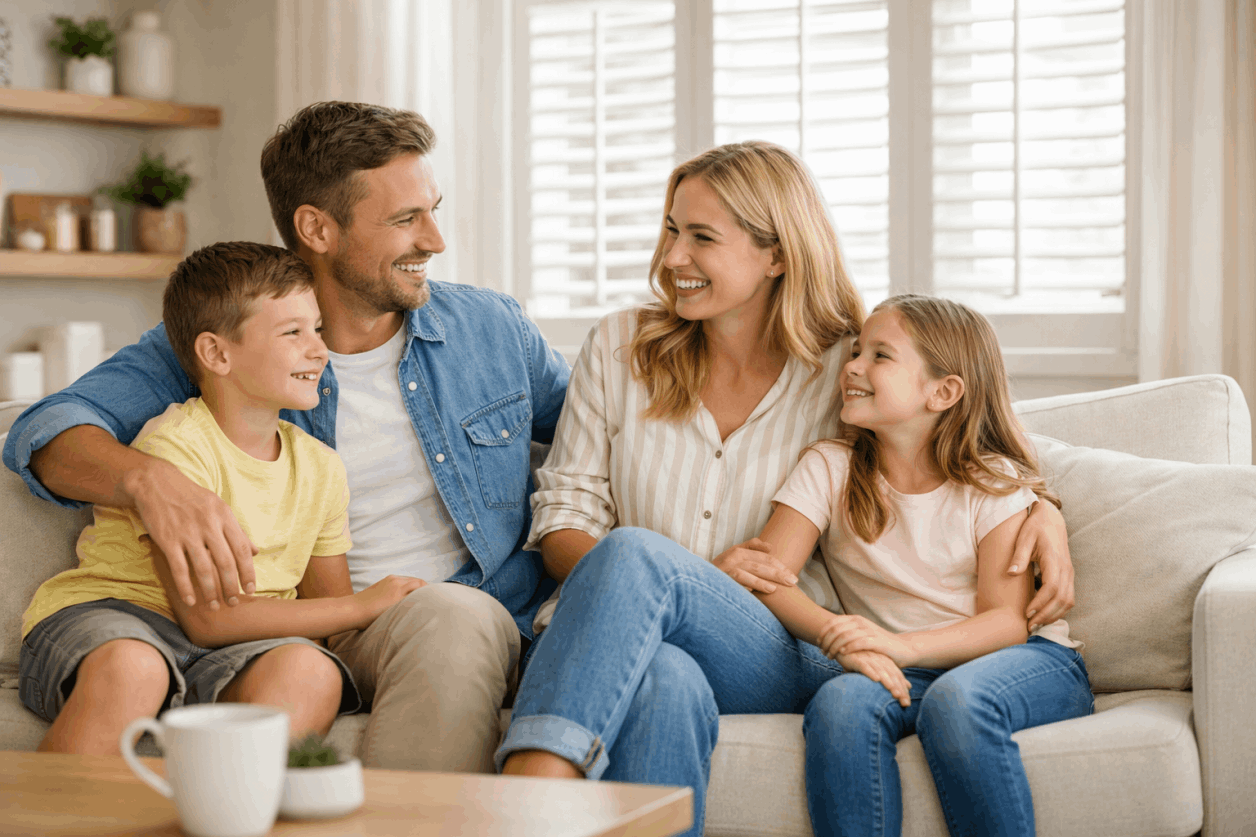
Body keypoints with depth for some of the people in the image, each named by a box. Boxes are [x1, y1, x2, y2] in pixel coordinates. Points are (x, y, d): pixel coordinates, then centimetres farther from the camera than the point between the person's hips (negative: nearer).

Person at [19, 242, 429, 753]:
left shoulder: (321, 469, 10)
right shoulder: (174, 446, -12)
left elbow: (332, 622, 16)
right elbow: (205, 617, -17)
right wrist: (361, 606, -13)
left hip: (229, 653, 5)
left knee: (312, 671, -30)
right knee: (130, 668, -41)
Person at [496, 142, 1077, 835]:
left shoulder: (842, 374, 8)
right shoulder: (620, 348, 11)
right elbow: (562, 518, 8)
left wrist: (1044, 509, -4)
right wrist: (700, 580, -10)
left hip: (787, 661, -1)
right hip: (627, 650, 1)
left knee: (635, 555, -34)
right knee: (667, 681, -40)